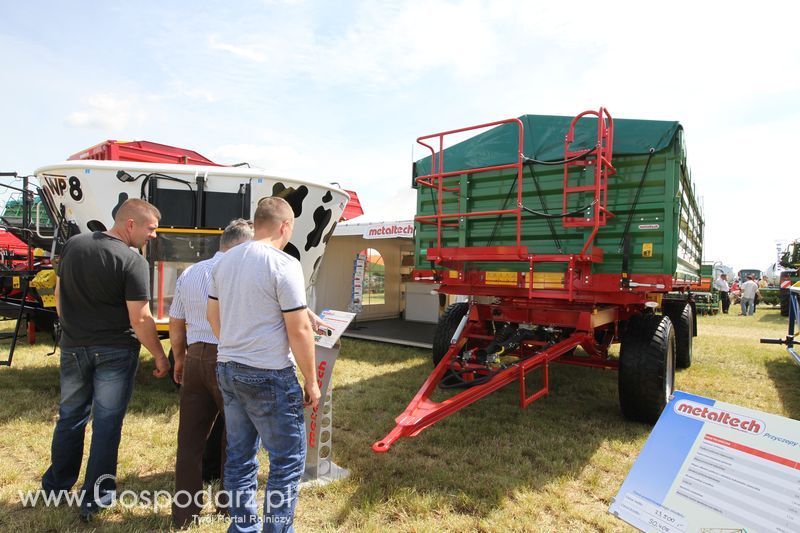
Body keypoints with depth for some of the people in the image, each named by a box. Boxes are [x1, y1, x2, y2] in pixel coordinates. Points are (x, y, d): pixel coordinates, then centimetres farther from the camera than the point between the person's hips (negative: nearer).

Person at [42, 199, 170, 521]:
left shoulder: (73, 245, 2)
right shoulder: (132, 261, -19)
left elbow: (59, 293, 11)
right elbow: (140, 319, -20)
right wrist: (160, 357, -9)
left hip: (73, 347, 6)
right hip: (114, 351, -6)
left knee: (70, 416, 21)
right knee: (106, 422, 6)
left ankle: (56, 485, 36)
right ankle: (95, 499, 16)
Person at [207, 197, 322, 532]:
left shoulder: (225, 261, 7)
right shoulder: (284, 265, -16)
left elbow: (213, 315, 16)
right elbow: (299, 330, -16)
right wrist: (311, 380, -7)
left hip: (227, 370, 8)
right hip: (269, 377, -8)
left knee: (239, 457, 18)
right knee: (287, 460, 7)